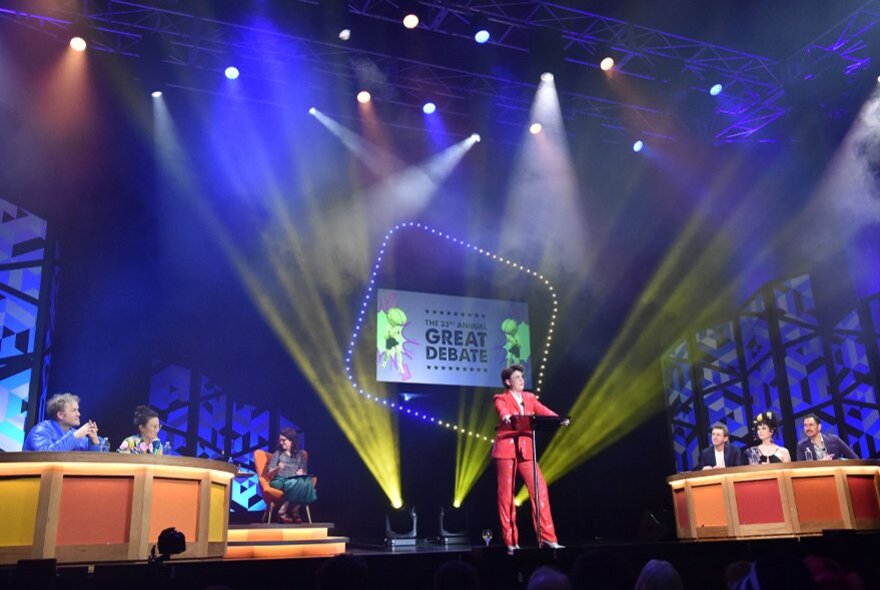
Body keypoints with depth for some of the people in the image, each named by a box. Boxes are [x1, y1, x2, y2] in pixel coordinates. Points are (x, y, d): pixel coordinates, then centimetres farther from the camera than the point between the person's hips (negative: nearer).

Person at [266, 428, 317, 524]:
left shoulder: (300, 454, 17)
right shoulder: (278, 453, 12)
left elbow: (303, 470, 15)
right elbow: (269, 474, 5)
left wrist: (301, 472, -9)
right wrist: (278, 468, -16)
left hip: (295, 480, 2)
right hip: (279, 480, -2)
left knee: (307, 482, -34)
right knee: (295, 483, -38)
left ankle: (294, 511, -23)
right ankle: (282, 512, -26)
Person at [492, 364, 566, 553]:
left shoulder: (529, 397, 17)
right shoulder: (501, 398, 3)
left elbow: (543, 410, 2)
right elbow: (502, 410, -19)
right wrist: (506, 417, -43)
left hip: (526, 449, 4)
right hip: (506, 448, -4)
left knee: (540, 488, -6)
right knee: (506, 493, -4)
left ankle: (548, 537, 0)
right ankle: (511, 541, 2)